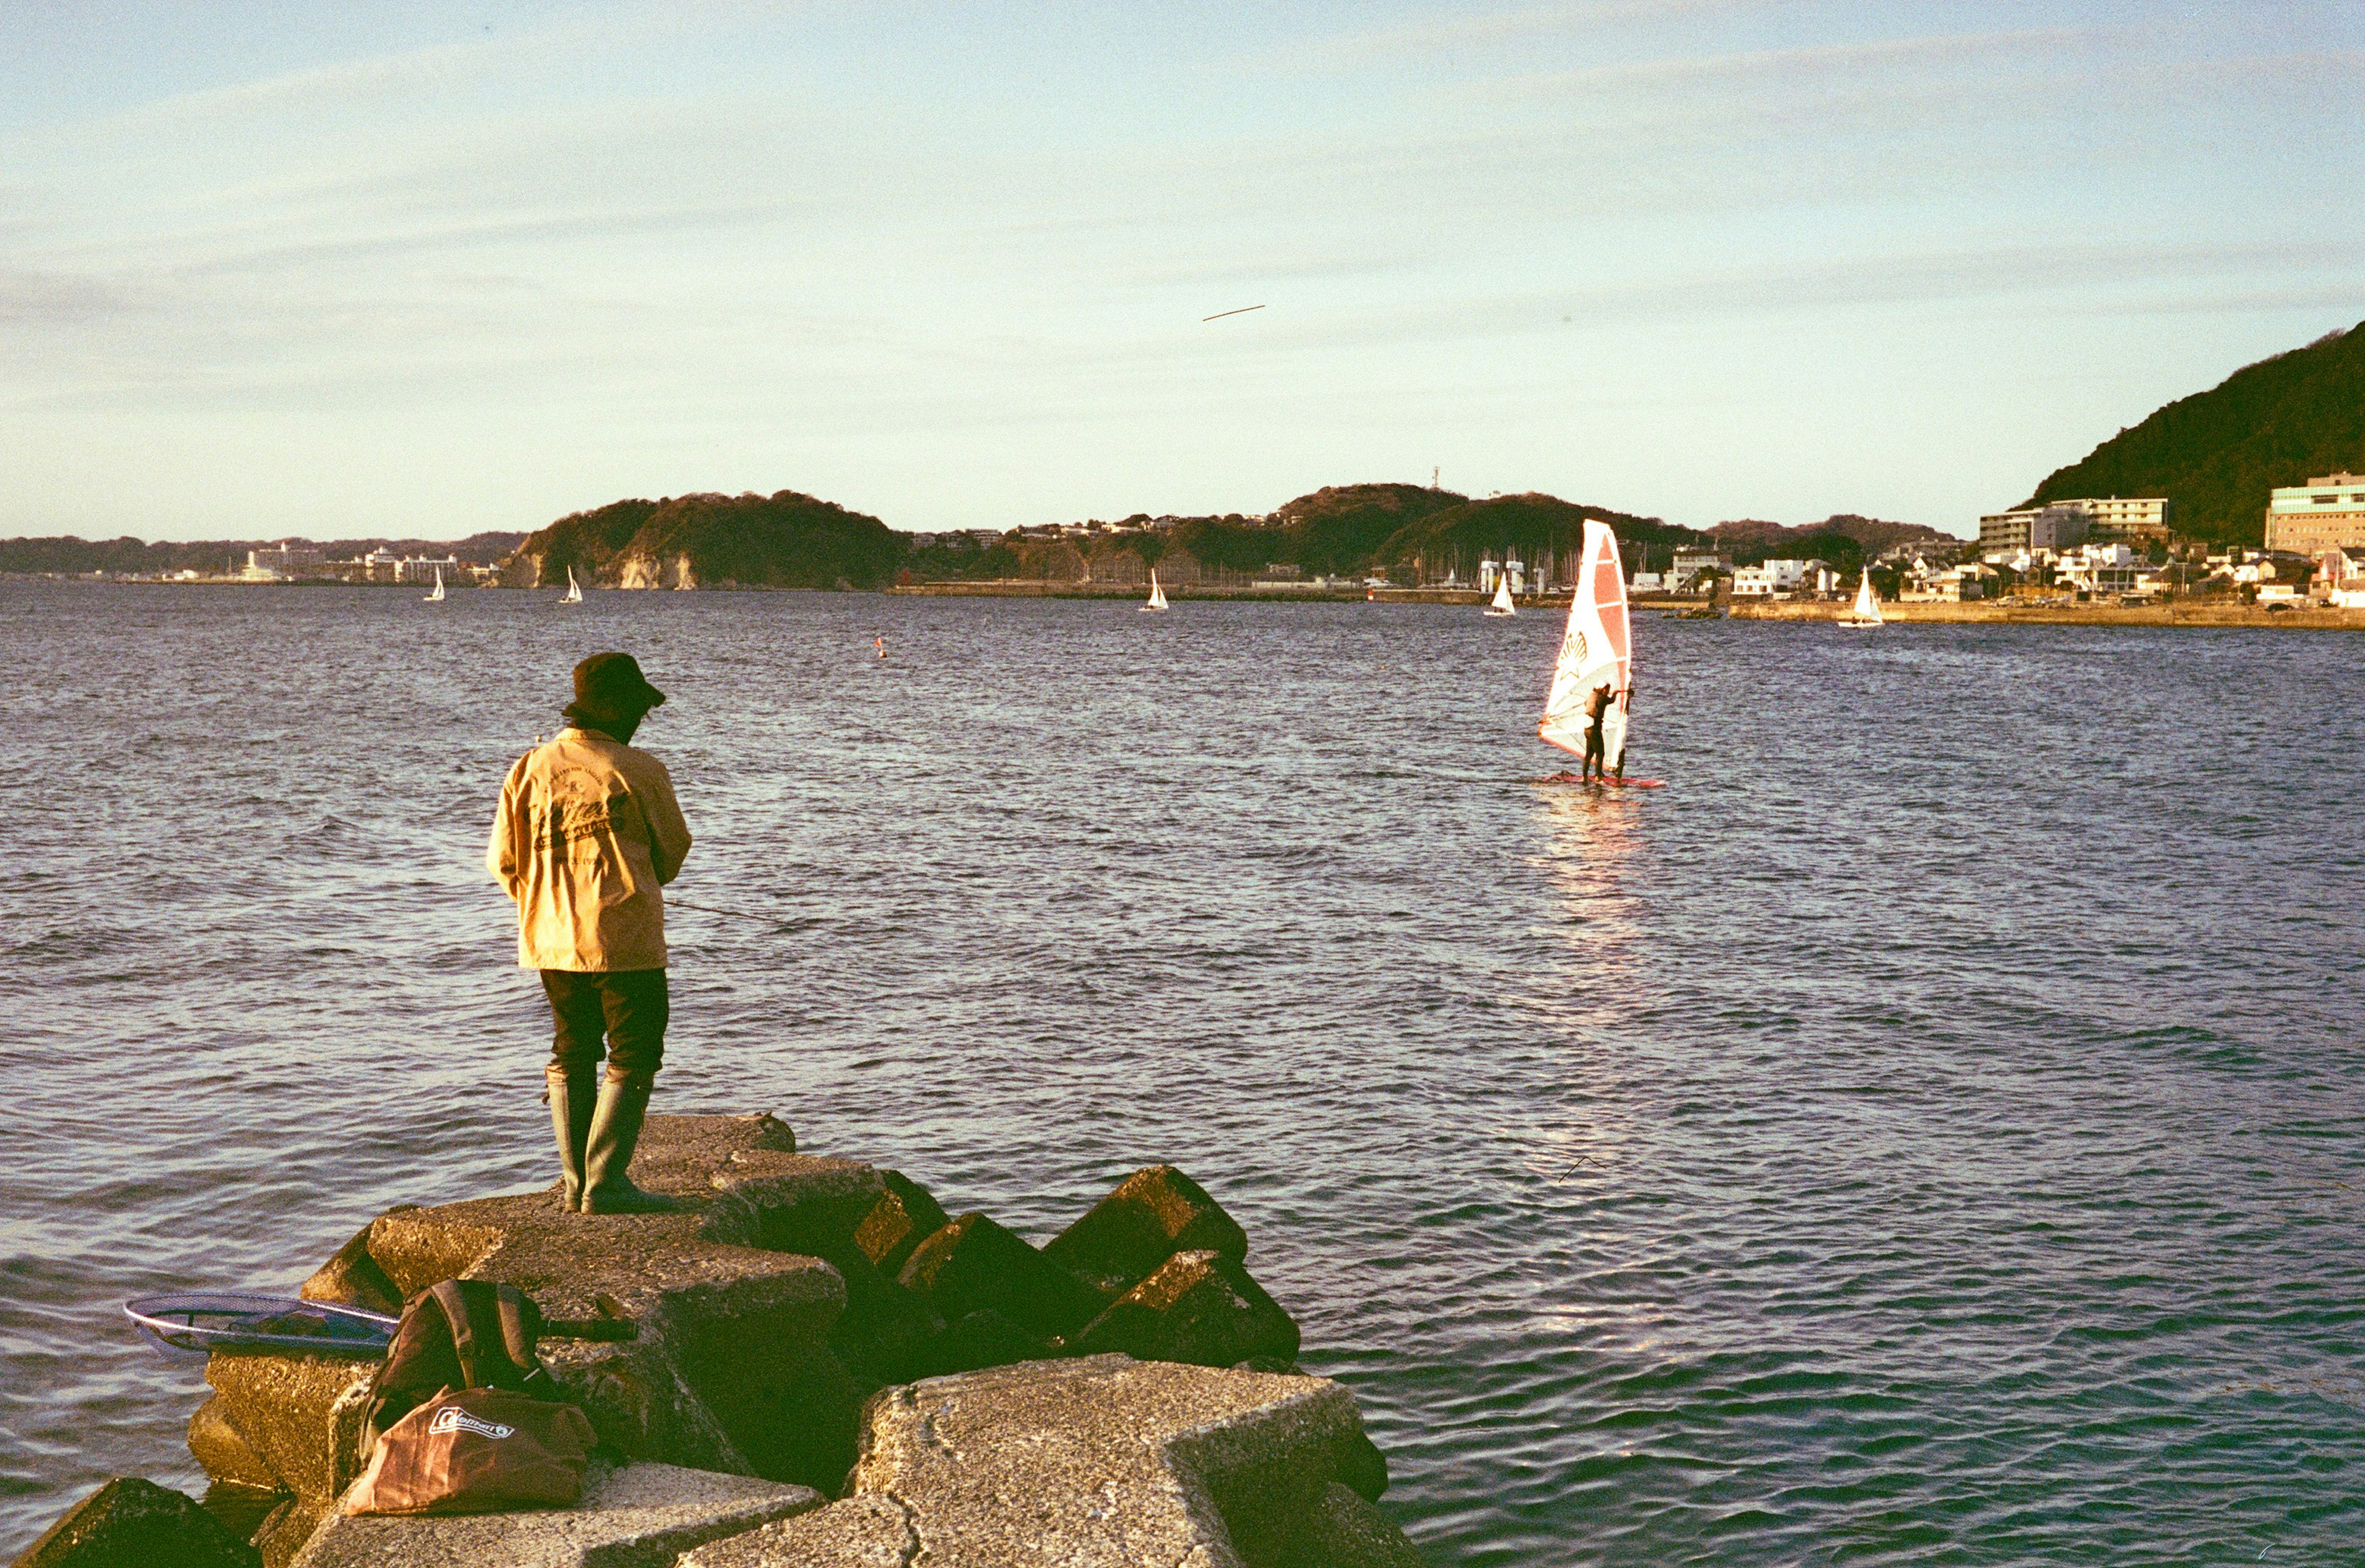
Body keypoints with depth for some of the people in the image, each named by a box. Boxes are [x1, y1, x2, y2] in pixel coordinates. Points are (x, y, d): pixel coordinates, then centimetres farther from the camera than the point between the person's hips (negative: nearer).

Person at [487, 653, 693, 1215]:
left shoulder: (530, 769, 2)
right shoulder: (639, 772, -12)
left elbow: (503, 860, 7)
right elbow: (672, 853, 0)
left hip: (550, 938, 6)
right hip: (625, 937, -6)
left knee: (570, 1054, 17)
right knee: (633, 1060, 2)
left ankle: (574, 1181, 20)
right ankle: (605, 1184, -3)